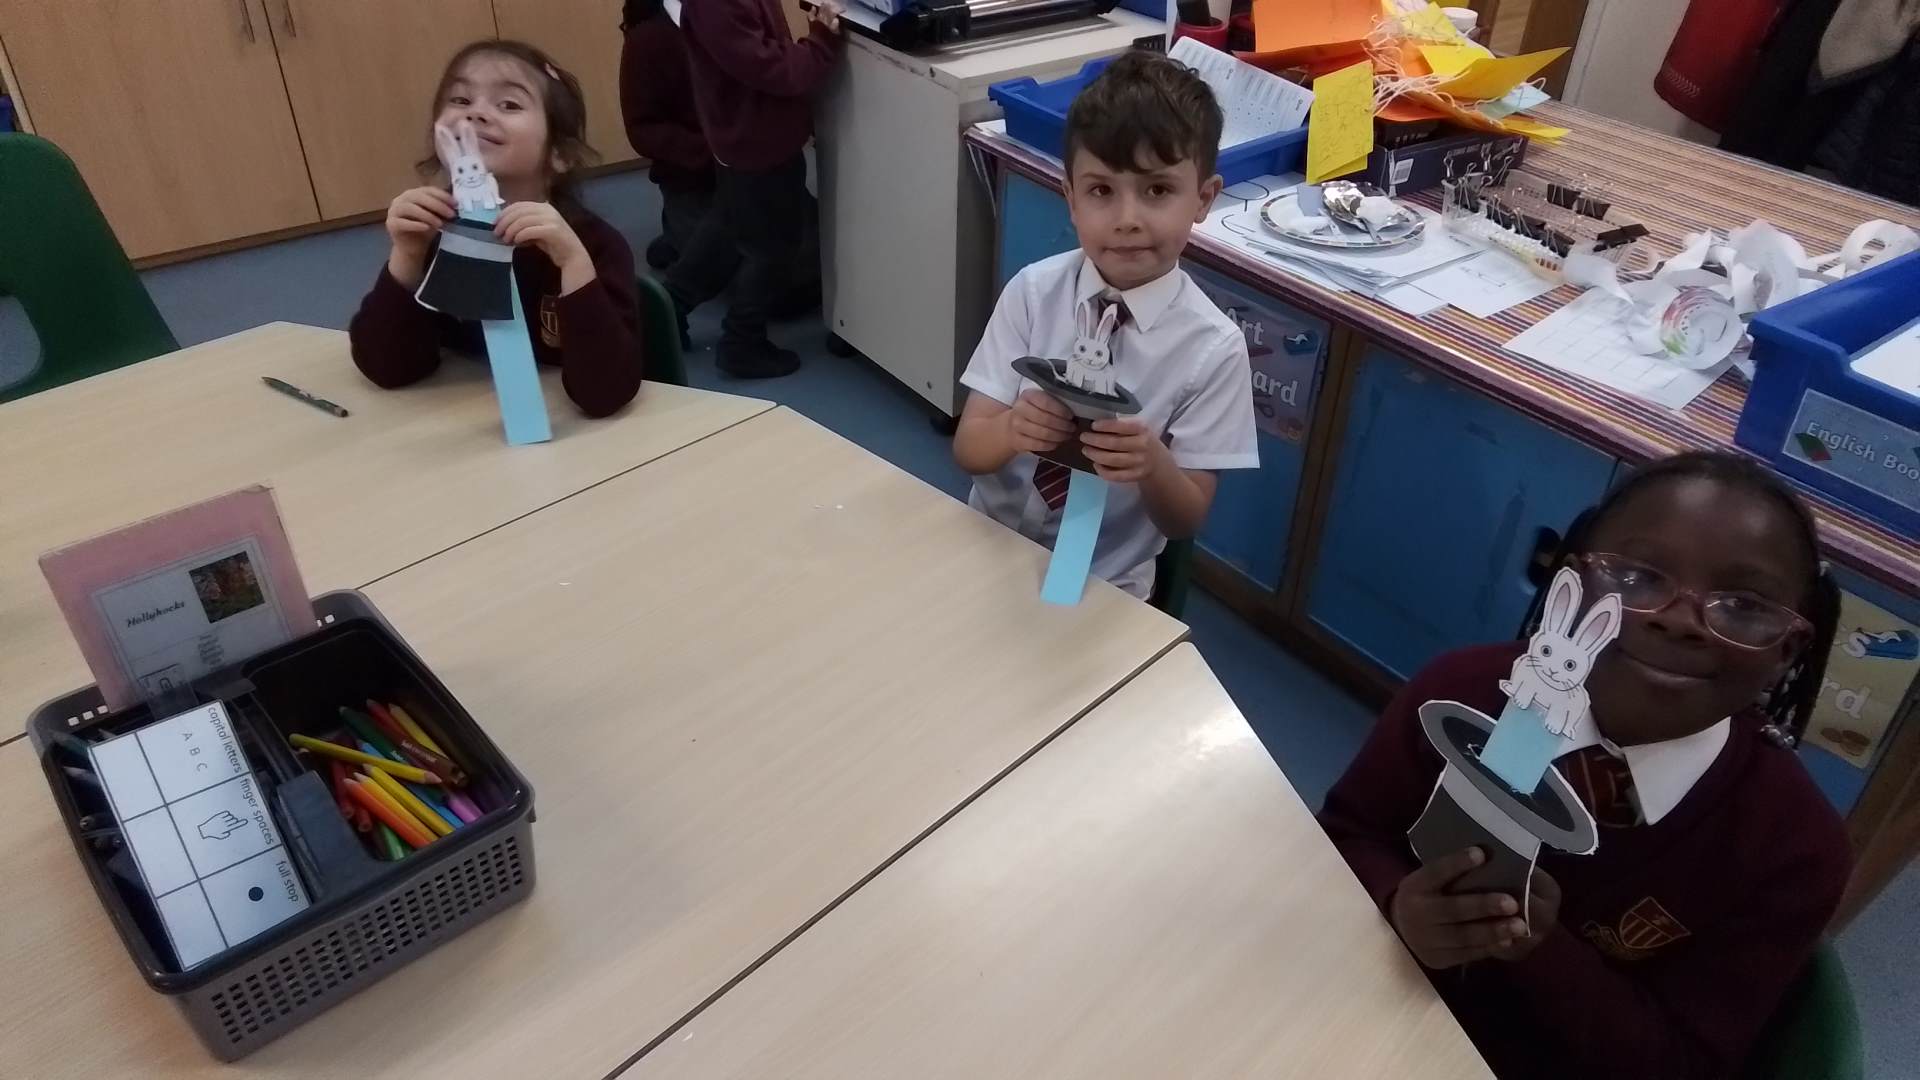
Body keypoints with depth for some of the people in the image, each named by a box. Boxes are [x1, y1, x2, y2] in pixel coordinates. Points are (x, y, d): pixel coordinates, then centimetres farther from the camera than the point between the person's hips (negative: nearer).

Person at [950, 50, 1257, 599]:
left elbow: (1188, 519, -6)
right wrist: (1012, 429, -28)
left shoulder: (1214, 348, -12)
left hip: (1102, 587, -1)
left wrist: (1152, 463, -27)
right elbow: (967, 447, -6)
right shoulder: (1033, 292, -8)